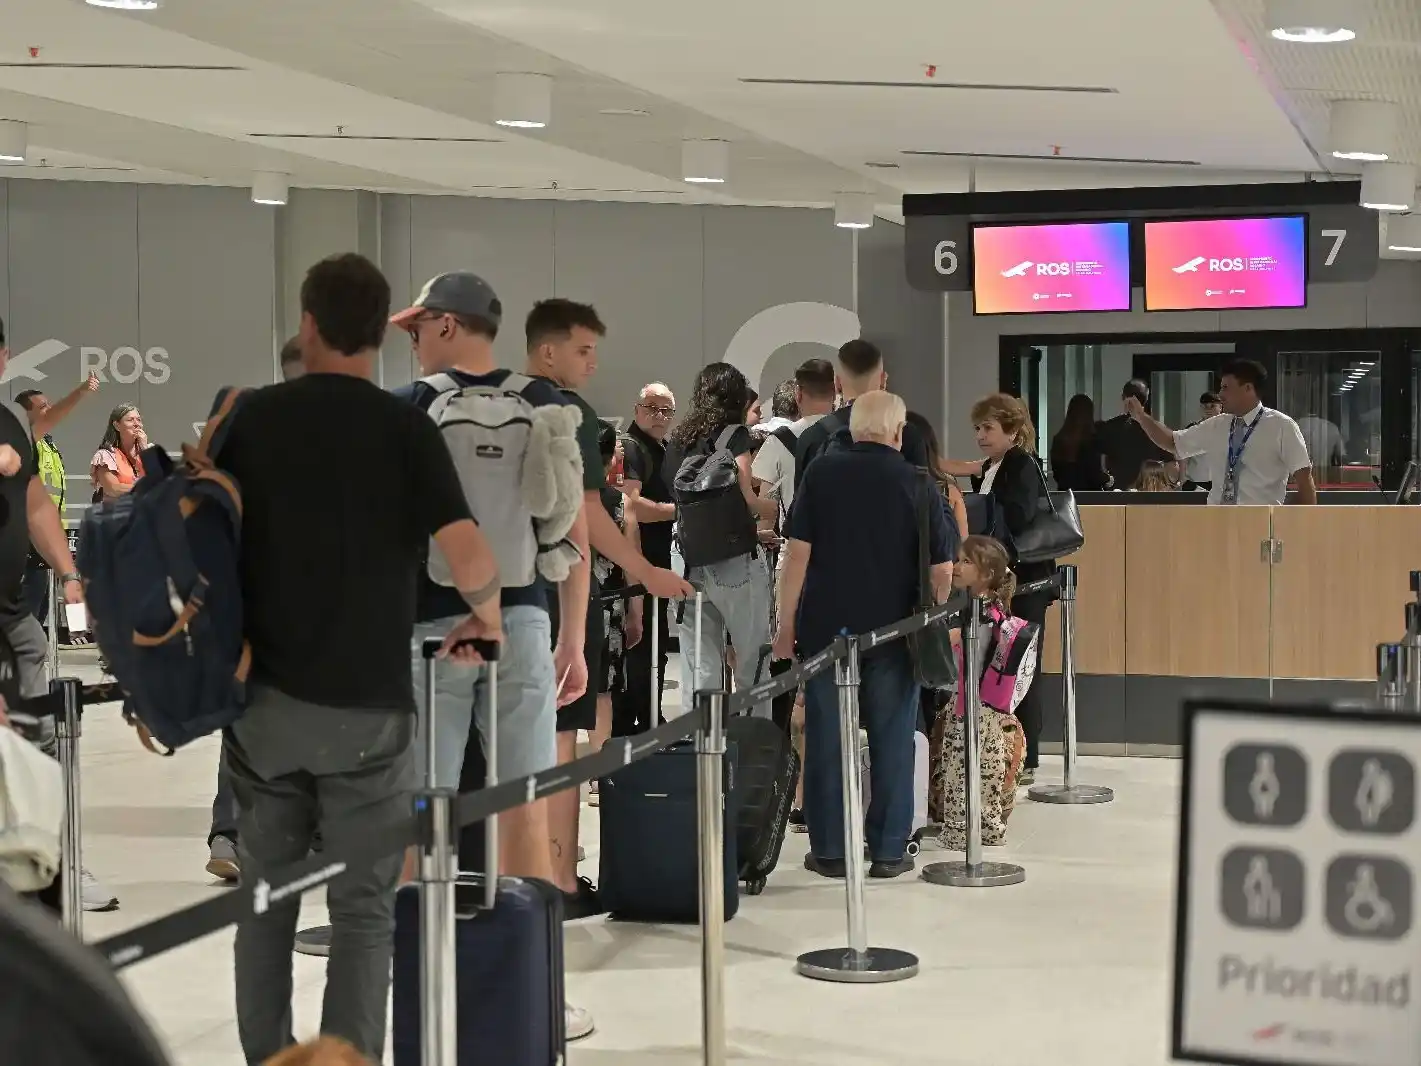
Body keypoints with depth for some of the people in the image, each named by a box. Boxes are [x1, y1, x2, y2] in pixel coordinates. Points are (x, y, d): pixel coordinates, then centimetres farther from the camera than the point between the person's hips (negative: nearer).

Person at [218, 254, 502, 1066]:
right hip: (366, 703, -3)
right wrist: (487, 614, 4)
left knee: (266, 898, 13)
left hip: (264, 696, 3)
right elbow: (470, 558, -16)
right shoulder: (405, 427, -6)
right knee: (364, 910, 5)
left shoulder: (249, 419, 3)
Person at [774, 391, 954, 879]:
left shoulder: (821, 473, -1)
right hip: (893, 627, 0)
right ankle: (888, 851, 11)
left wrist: (787, 625, 1)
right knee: (891, 739, 8)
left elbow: (798, 553, -5)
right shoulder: (915, 483, -2)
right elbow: (942, 569, -3)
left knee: (826, 737, 7)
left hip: (826, 624, 0)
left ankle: (829, 850, 11)